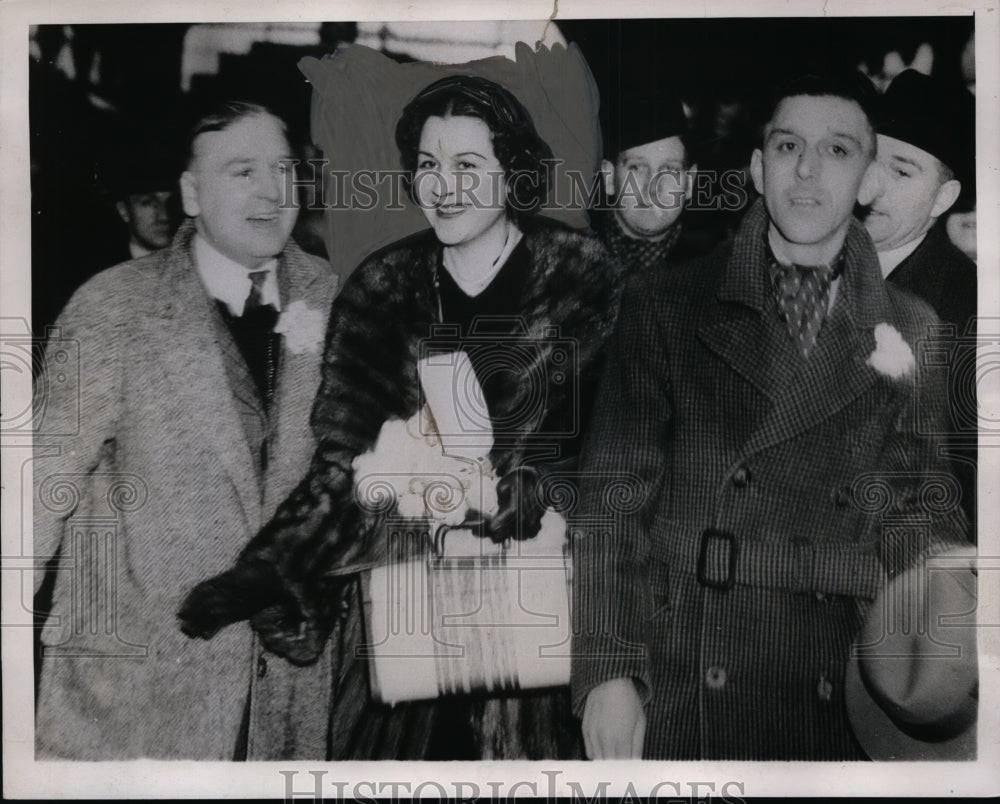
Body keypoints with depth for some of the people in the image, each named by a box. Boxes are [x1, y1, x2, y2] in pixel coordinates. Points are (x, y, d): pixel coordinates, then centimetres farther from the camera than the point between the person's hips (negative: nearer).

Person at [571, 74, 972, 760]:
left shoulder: (913, 335, 7)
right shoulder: (665, 307, 2)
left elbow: (932, 526, 8)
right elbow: (613, 494, -3)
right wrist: (606, 672, -11)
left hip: (843, 706, 2)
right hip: (683, 698, -1)